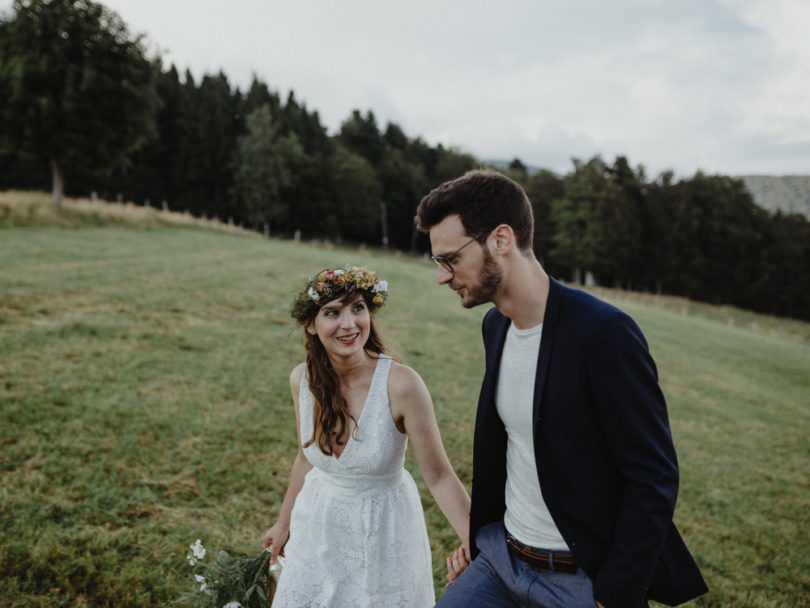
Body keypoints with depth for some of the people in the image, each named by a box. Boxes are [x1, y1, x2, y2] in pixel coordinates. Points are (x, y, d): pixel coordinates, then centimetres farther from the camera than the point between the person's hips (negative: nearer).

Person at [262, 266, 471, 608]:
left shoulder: (400, 384, -27)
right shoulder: (302, 380, -12)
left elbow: (440, 477, -20)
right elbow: (307, 457, 5)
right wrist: (284, 524, 16)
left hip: (382, 528, -3)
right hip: (318, 526, 4)